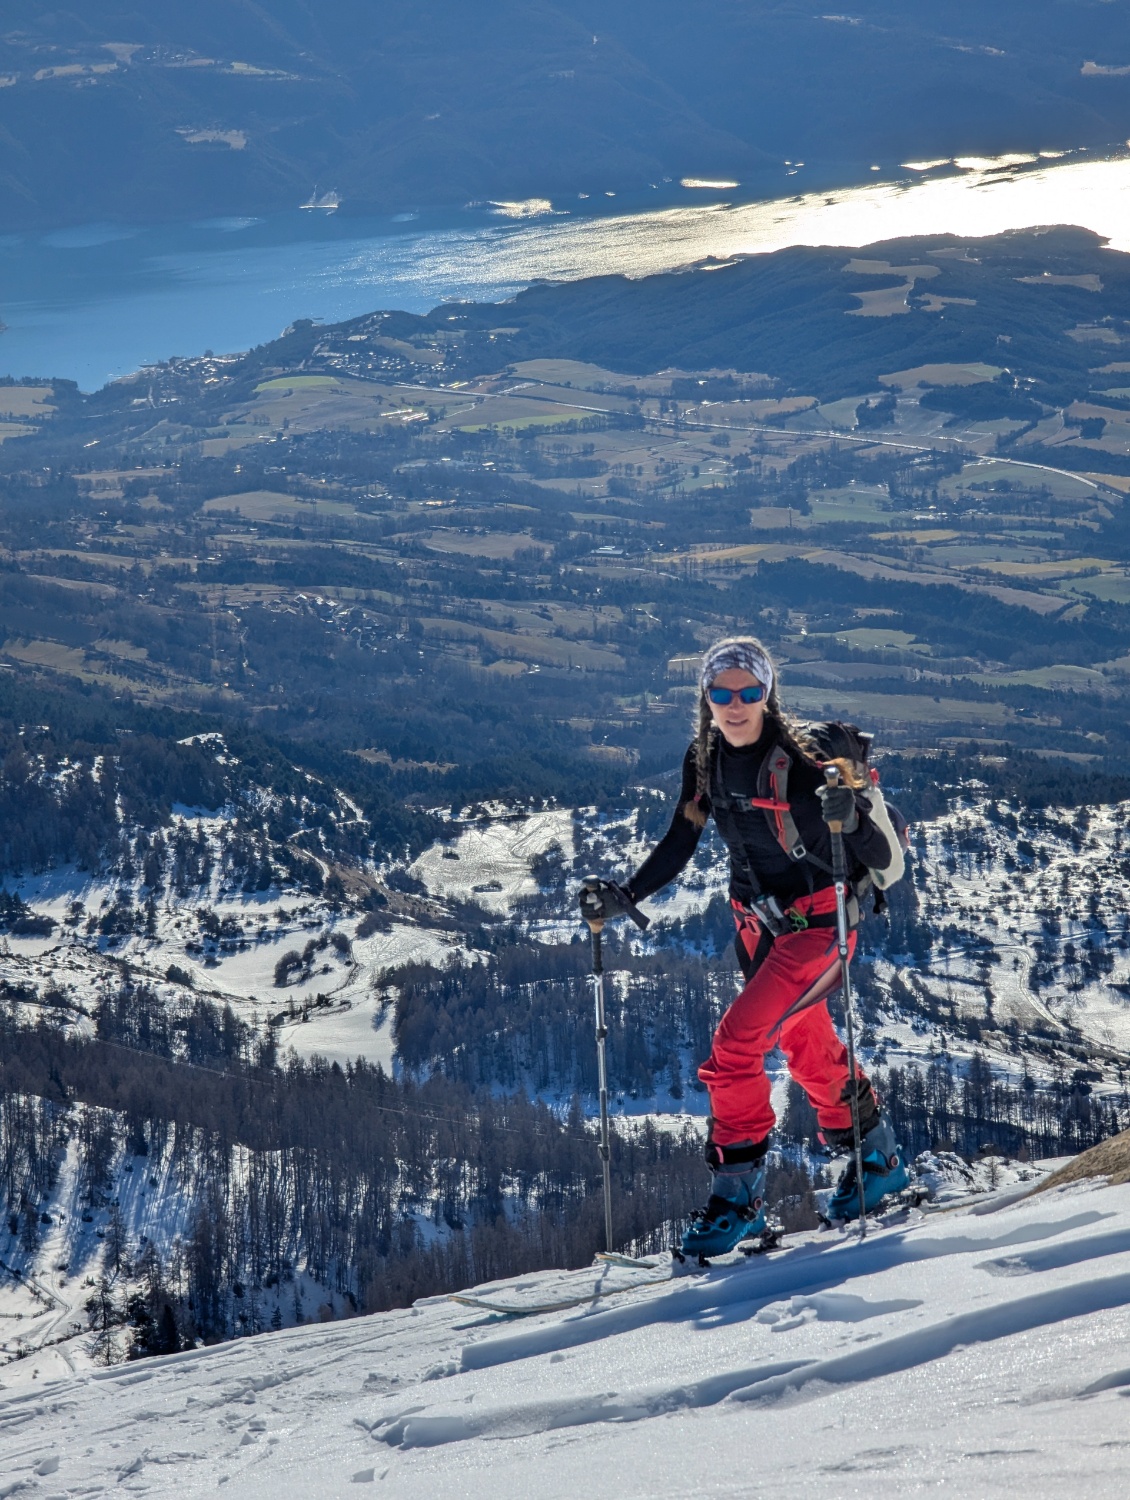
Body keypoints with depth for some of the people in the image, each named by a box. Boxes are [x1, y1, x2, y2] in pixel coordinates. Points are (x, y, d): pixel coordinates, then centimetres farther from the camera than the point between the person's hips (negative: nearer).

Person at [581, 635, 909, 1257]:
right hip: (759, 925, 8)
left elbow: (880, 858, -23)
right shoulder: (705, 759, -3)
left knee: (734, 1048, -17)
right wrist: (625, 894, -4)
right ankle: (878, 1158, 43)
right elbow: (678, 844, 8)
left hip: (818, 923, -7)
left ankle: (737, 1196, -5)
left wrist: (850, 816, -42)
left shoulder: (799, 762, -23)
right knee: (808, 1052, 21)